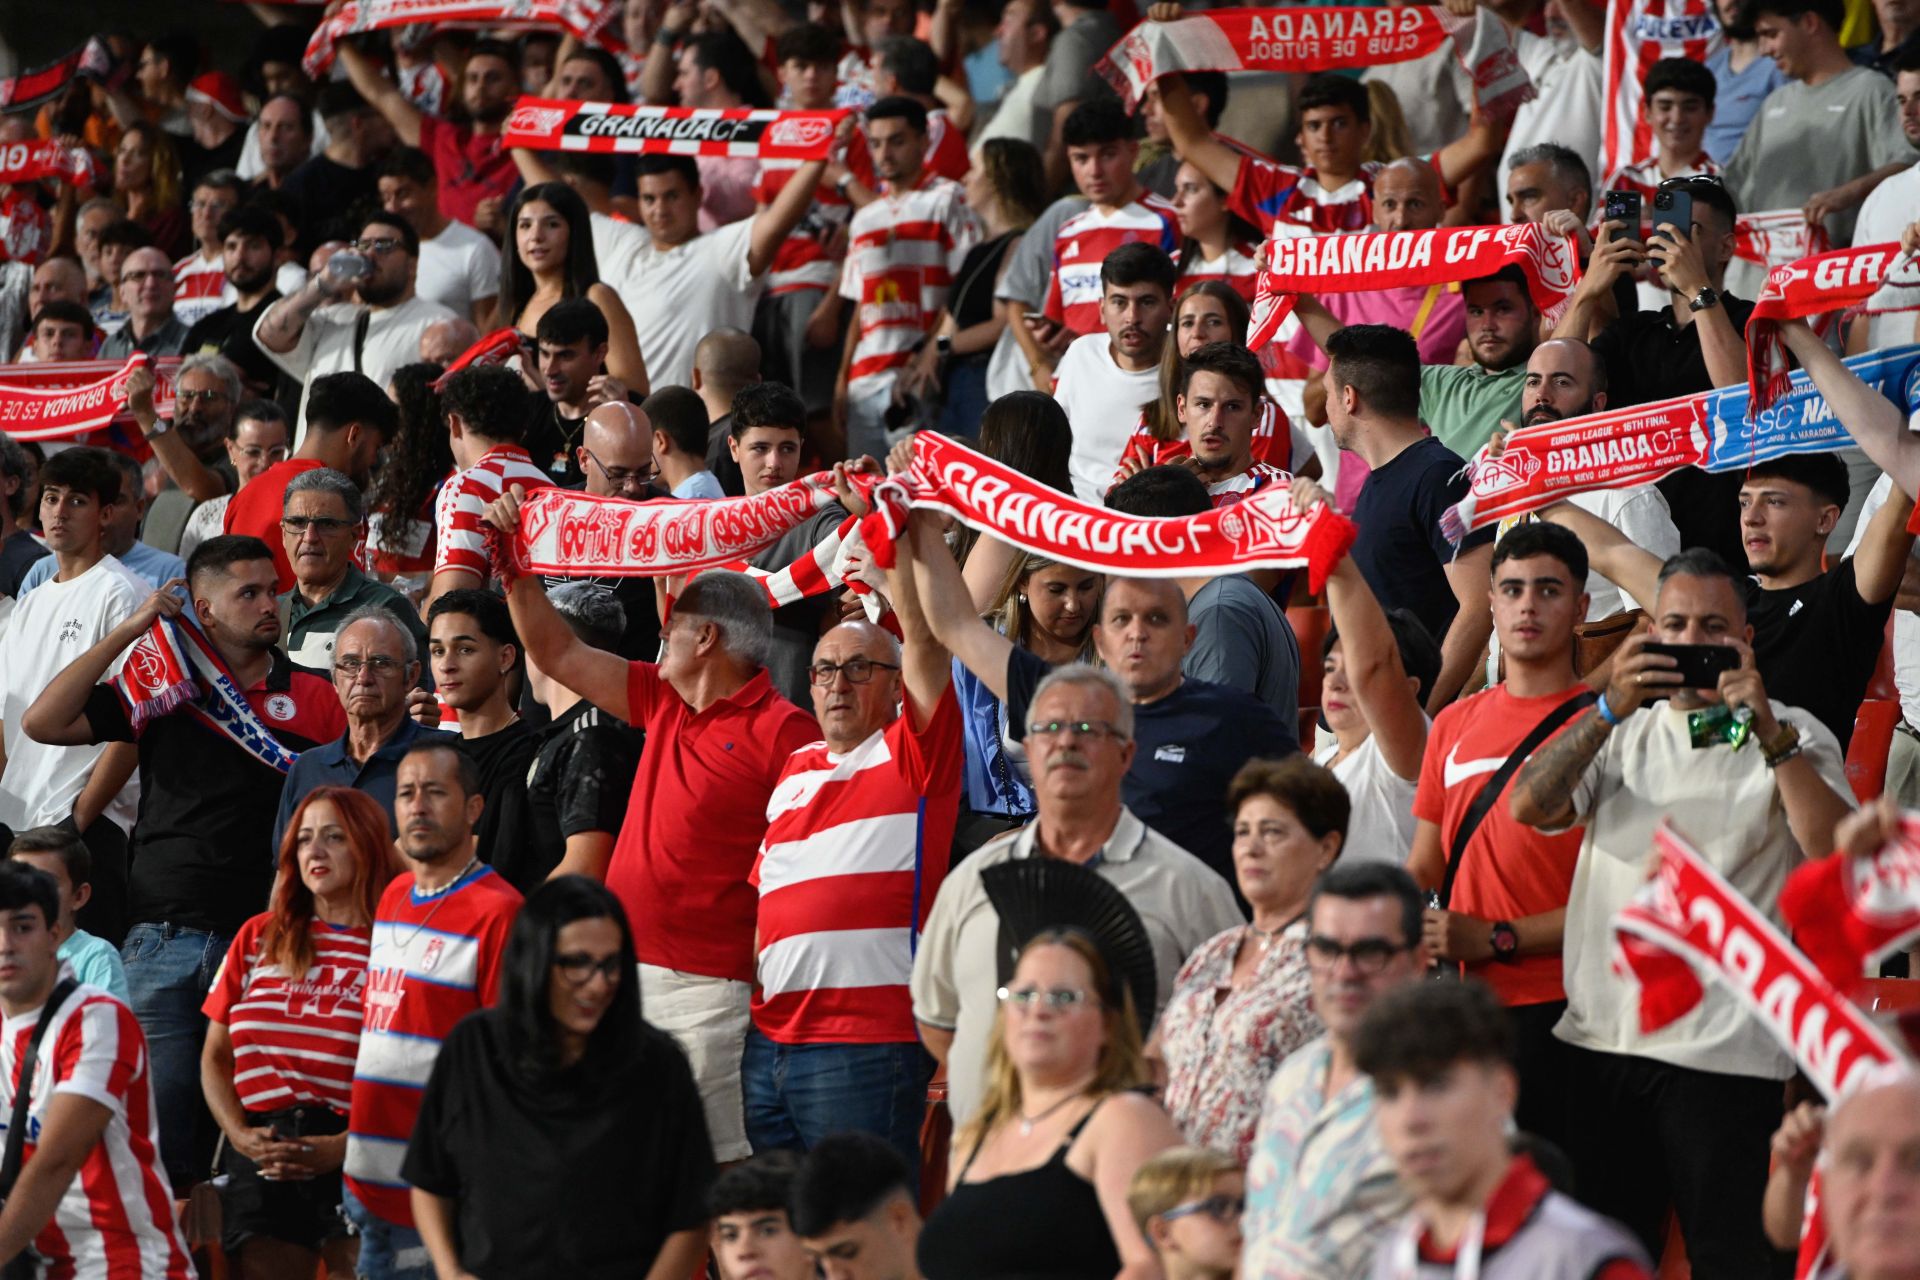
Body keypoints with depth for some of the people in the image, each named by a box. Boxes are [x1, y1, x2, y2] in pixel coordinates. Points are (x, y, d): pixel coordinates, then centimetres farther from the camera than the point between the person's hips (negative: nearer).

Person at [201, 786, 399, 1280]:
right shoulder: (259, 938, 14)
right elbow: (215, 1057, 16)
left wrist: (343, 1146, -16)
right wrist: (238, 1133, 0)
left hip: (351, 1159, -4)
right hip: (260, 1159, 4)